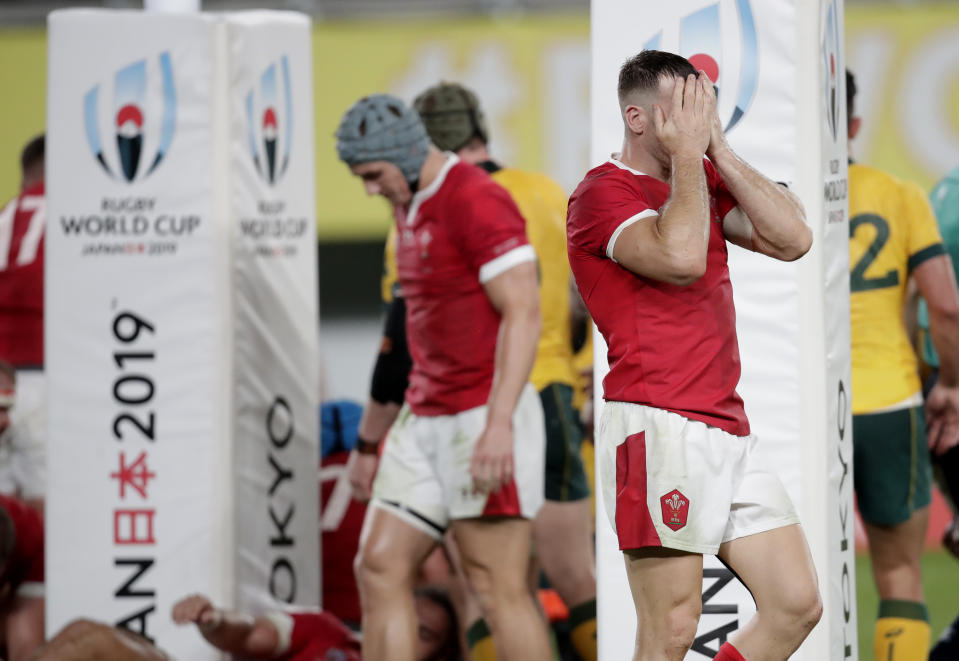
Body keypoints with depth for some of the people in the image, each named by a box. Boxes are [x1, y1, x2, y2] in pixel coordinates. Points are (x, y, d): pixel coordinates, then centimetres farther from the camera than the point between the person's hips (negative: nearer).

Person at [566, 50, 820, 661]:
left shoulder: (706, 184, 19)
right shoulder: (603, 193, -4)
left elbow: (793, 238, 6)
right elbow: (681, 256, -22)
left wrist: (719, 151, 4)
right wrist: (687, 155, -10)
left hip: (729, 432, 8)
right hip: (656, 425, -8)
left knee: (798, 606, 3)